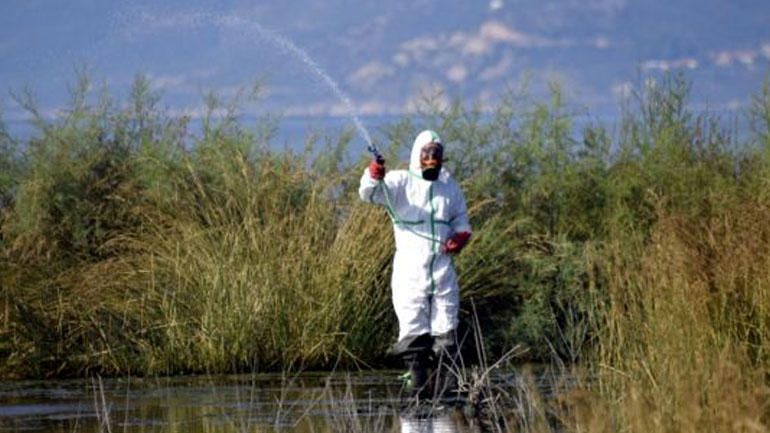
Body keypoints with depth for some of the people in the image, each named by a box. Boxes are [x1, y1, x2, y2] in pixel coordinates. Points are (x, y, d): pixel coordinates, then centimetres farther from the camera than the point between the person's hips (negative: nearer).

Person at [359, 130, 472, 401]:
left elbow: (461, 219, 24)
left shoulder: (449, 186, 13)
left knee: (446, 333, 2)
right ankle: (419, 389, 1)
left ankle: (448, 388, 5)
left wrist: (461, 236, 1)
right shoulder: (401, 183, -2)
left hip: (443, 270, 4)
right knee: (414, 331, -3)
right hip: (410, 271, -3)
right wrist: (373, 176, -40)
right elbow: (369, 194, -17)